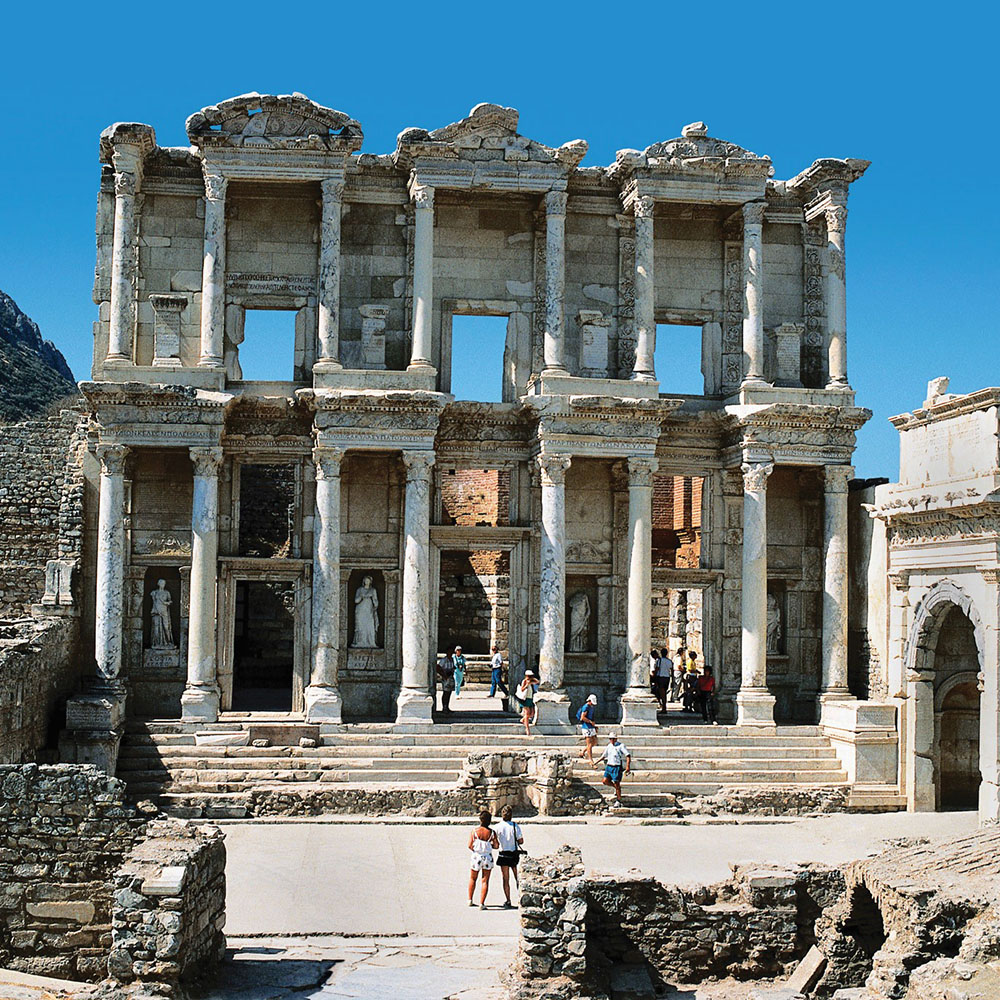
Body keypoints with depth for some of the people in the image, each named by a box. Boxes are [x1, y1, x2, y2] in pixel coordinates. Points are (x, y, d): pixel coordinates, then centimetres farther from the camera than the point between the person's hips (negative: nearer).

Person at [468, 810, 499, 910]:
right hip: (488, 857, 0)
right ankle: (481, 903, -1)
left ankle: (470, 900, 24)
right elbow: (496, 845, -5)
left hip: (476, 856, 0)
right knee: (485, 881, 4)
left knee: (472, 878, 21)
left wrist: (475, 850, 8)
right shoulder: (491, 832, -6)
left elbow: (470, 846, -12)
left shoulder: (474, 831, -9)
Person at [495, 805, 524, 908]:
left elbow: (496, 843, -5)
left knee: (505, 879, 7)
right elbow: (521, 841, -6)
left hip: (504, 854, -1)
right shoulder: (515, 826, -7)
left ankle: (508, 901, 7)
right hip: (514, 855, 1)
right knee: (518, 878, 15)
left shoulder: (499, 827, -8)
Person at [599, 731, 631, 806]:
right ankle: (616, 787, 21)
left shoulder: (621, 746, -8)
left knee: (617, 784, -4)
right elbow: (604, 756, 23)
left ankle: (618, 801, 11)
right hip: (609, 766, 6)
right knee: (605, 781, -5)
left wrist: (628, 766, -27)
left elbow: (628, 756, -15)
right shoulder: (608, 746, 11)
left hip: (617, 767, -6)